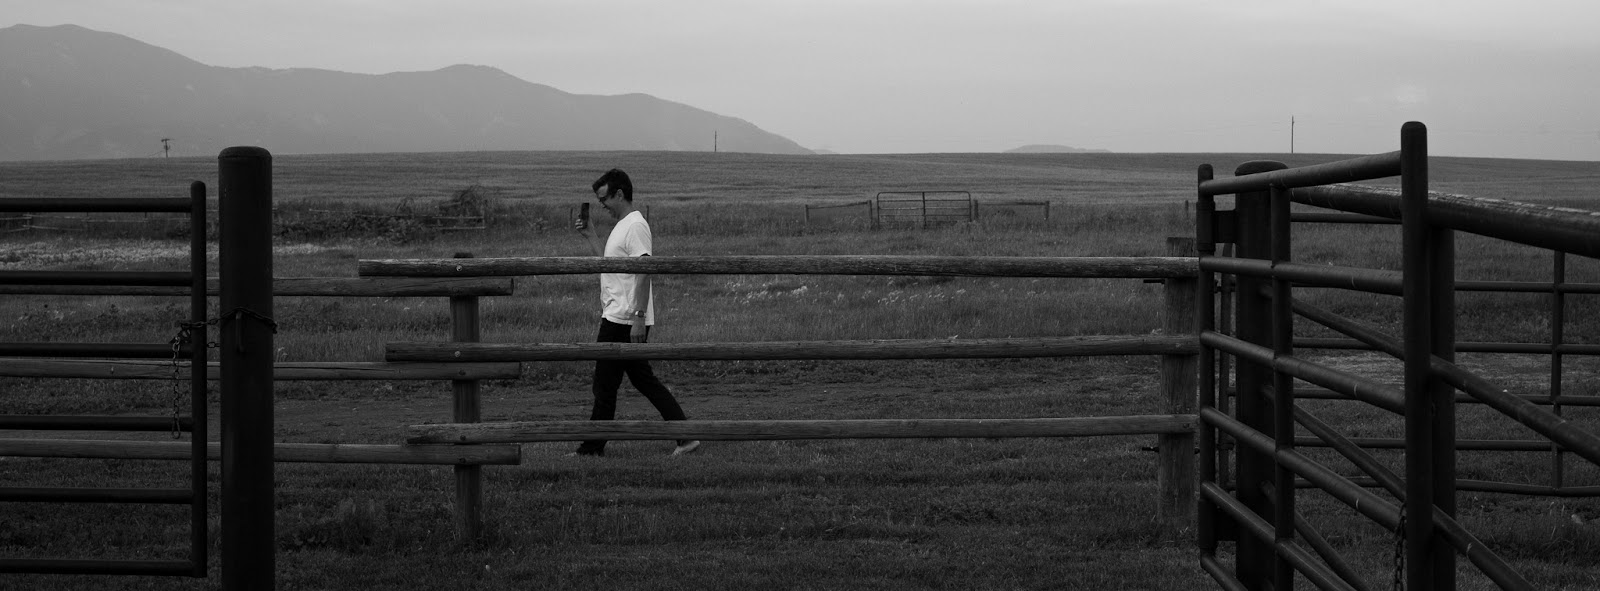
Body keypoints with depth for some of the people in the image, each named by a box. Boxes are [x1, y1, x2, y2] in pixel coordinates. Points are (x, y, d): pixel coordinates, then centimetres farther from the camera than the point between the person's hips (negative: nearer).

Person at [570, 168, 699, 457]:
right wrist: (589, 236, 22)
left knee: (605, 385, -2)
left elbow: (644, 273, -22)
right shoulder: (621, 225, 18)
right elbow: (609, 264, 28)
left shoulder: (635, 226, -15)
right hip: (617, 317, 10)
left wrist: (638, 317, -26)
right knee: (643, 379, 11)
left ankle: (593, 446, 7)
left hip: (624, 321, -10)